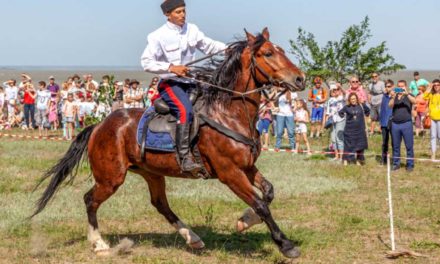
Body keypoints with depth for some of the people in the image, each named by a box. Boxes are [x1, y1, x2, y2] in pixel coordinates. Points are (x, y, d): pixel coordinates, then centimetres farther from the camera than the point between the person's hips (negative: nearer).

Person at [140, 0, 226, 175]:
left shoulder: (192, 30, 7)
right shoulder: (159, 36, -9)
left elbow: (208, 46, 18)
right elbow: (146, 62, -13)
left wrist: (227, 48, 1)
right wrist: (171, 67, -24)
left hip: (190, 82, 7)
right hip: (170, 83, -7)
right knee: (185, 110, -30)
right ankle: (185, 158, -32)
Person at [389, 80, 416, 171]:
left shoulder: (408, 96, 5)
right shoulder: (394, 96, 10)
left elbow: (414, 101, -17)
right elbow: (390, 105, -7)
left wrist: (406, 94, -29)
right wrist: (393, 97, -23)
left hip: (406, 123, -3)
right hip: (395, 123, 3)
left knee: (409, 146, -1)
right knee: (395, 146, 8)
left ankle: (410, 164, 5)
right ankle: (396, 163, 17)